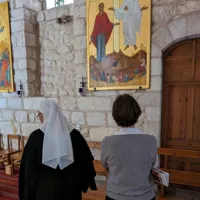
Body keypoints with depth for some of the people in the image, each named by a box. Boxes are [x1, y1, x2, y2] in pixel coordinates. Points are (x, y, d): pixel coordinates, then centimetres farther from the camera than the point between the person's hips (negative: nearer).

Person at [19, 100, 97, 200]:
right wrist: (81, 183, 9)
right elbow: (85, 160, -6)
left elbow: (29, 168, -9)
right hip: (71, 187, 2)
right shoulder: (74, 134, -11)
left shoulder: (36, 136, -16)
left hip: (45, 188, -1)